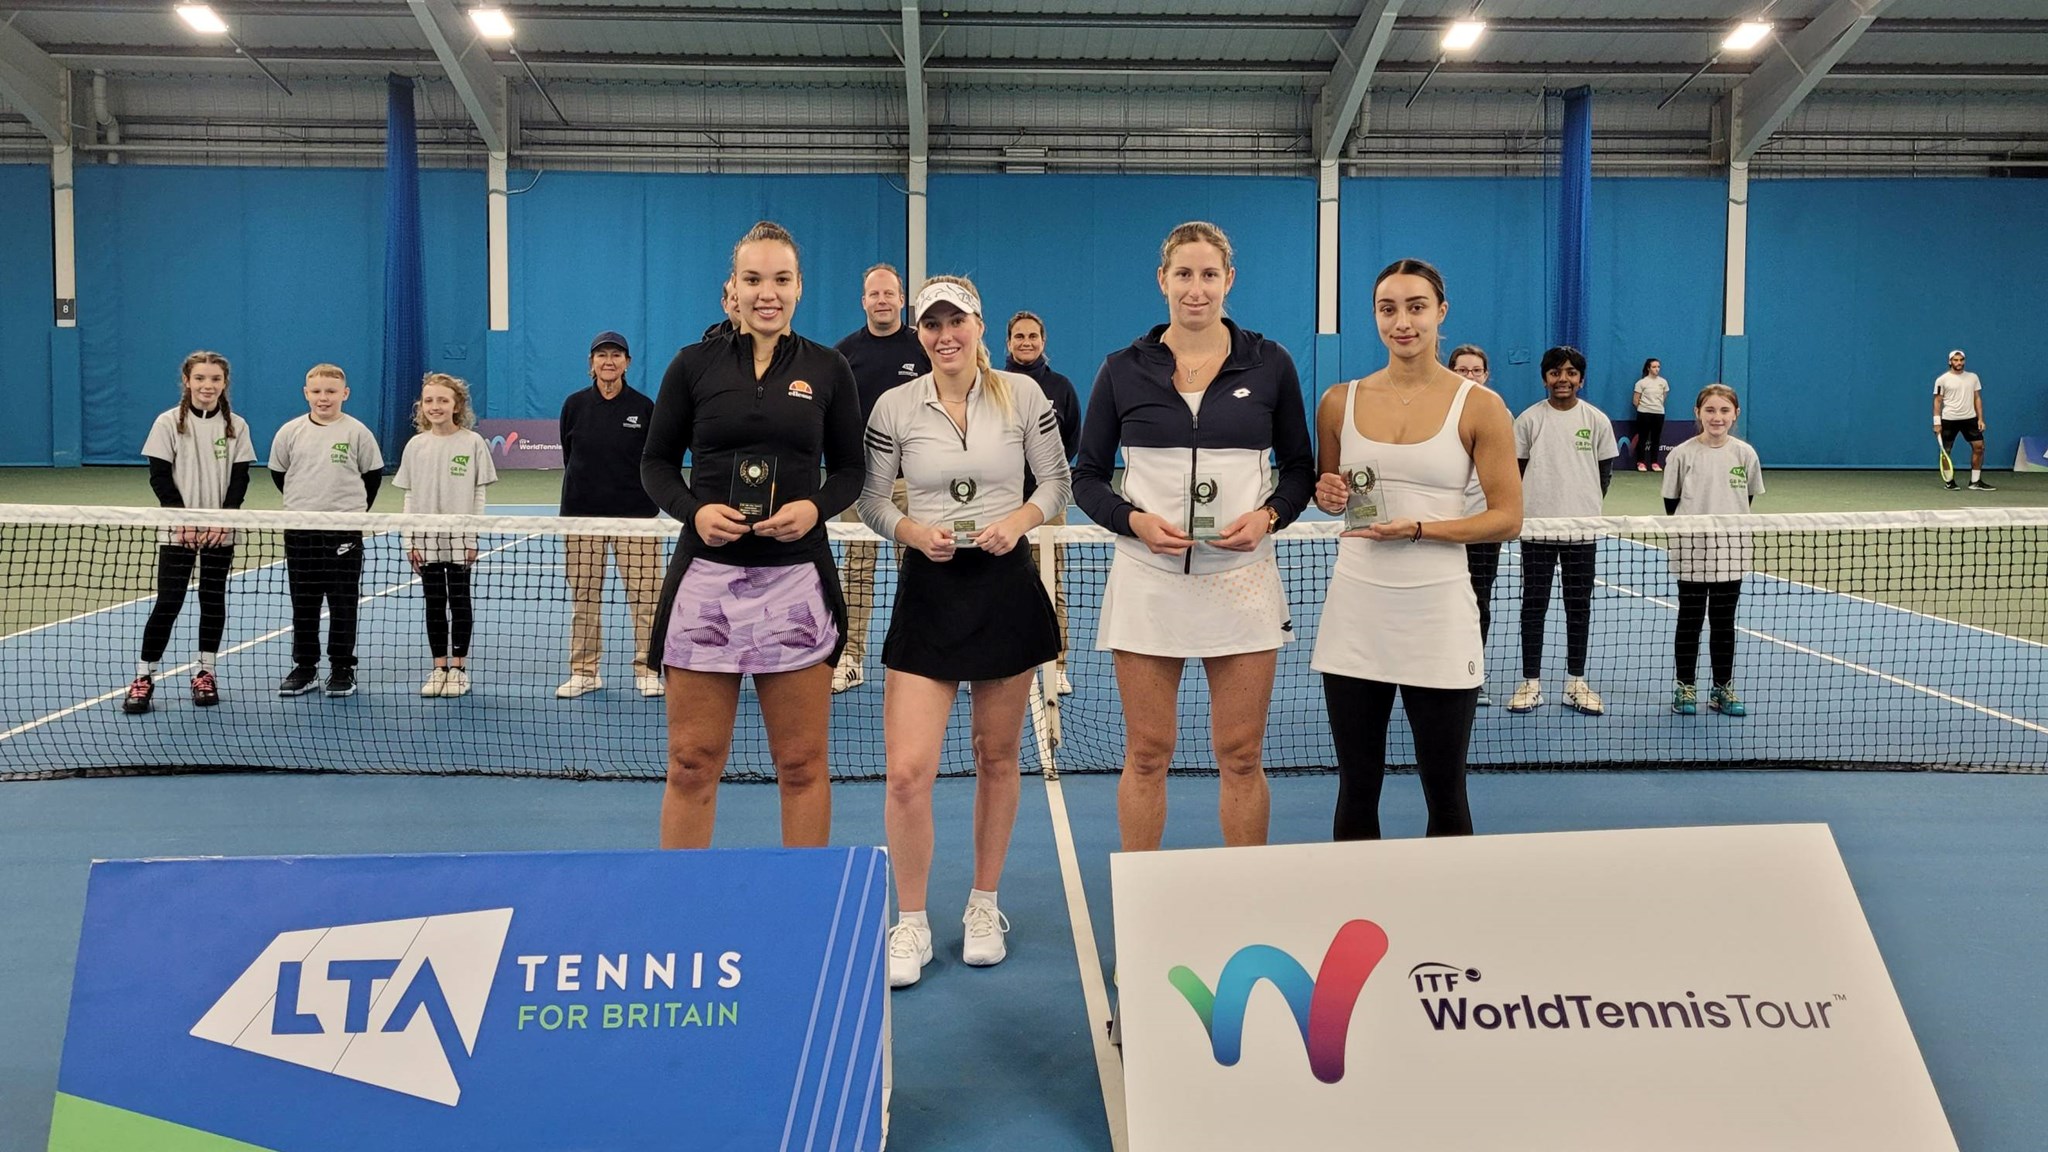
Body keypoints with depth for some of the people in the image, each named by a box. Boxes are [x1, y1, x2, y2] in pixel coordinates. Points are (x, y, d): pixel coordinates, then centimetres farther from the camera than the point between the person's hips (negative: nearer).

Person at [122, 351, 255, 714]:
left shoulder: (236, 426, 3)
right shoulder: (169, 423, -2)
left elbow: (239, 479, 1)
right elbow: (159, 477, -4)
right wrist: (183, 518, -14)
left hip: (220, 531, 2)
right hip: (177, 531, -2)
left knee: (213, 599, 7)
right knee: (168, 602, -3)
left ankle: (205, 673, 18)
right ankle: (143, 677, 5)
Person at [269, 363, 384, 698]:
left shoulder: (357, 432, -4)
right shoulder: (290, 431, 2)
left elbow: (373, 474, 4)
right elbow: (278, 472, 14)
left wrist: (354, 508, 6)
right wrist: (304, 502, 15)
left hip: (345, 532, -2)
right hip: (299, 531, 3)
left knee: (344, 603, 3)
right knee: (303, 604, 9)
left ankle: (343, 669, 12)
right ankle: (305, 667, 19)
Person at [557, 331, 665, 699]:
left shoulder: (643, 406, 1)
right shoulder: (575, 404, 5)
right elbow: (568, 455, 12)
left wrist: (644, 493, -4)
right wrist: (584, 489, 10)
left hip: (635, 513, -2)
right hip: (582, 513, 2)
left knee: (644, 594, -3)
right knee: (583, 595, 7)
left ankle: (647, 671, 7)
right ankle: (584, 672, 17)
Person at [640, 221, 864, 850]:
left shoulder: (828, 369, 6)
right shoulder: (695, 364, 5)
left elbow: (849, 469, 10)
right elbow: (656, 462, 9)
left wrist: (816, 507, -11)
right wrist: (694, 511, -11)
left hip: (796, 580, 0)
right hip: (706, 576, 0)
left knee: (802, 764, 6)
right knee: (692, 763, 5)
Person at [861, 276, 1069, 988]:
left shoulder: (1023, 395, 0)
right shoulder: (894, 406, 1)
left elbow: (1057, 481, 6)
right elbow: (872, 500, 6)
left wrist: (1021, 518, -13)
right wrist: (913, 531, -13)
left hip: (1008, 588, 1)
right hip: (928, 591, 0)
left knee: (997, 757, 11)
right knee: (908, 771, -8)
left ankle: (984, 907, 29)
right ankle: (910, 926, 11)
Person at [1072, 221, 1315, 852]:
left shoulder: (1269, 363, 4)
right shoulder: (1124, 369, 4)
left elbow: (1300, 468, 11)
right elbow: (1086, 476, 7)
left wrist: (1268, 514, -9)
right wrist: (1135, 520, -11)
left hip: (1241, 579, 0)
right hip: (1147, 580, 0)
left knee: (1241, 757, 5)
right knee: (1146, 755, 5)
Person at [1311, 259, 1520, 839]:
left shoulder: (1478, 406, -3)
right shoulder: (1340, 402, 6)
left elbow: (1507, 517, -4)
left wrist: (1418, 529, -16)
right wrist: (1330, 496, -4)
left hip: (1437, 619, -2)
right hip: (1356, 615, 3)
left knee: (1445, 792, 7)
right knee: (1356, 788, 9)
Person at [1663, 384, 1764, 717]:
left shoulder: (1745, 454, 1)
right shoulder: (1683, 454, -6)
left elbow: (1749, 497, 11)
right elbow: (1671, 501, 1)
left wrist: (1730, 522, 5)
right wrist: (1689, 525, 0)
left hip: (1731, 550, 2)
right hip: (1690, 550, -2)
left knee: (1724, 622, 9)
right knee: (1690, 620, 6)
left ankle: (1723, 689, 19)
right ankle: (1685, 687, 15)